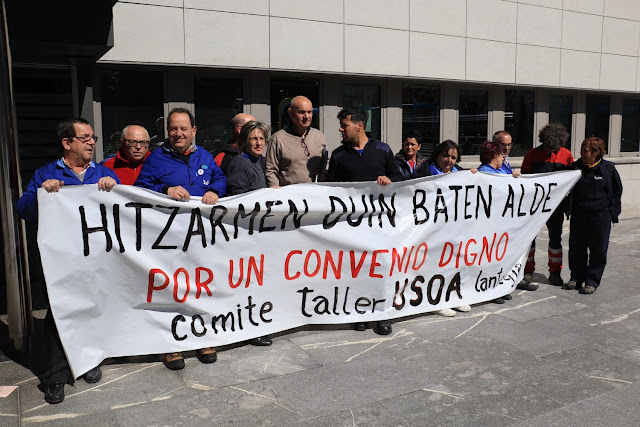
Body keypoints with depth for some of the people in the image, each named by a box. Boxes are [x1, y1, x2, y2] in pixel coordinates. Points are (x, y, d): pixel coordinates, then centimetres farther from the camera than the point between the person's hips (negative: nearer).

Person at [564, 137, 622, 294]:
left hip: (600, 216, -2)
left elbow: (617, 190, 6)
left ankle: (592, 281, 14)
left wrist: (612, 211, 1)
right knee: (576, 247, 7)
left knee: (598, 249, 3)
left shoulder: (608, 168, -1)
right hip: (578, 215, 2)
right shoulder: (576, 166, 3)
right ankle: (577, 277, 21)